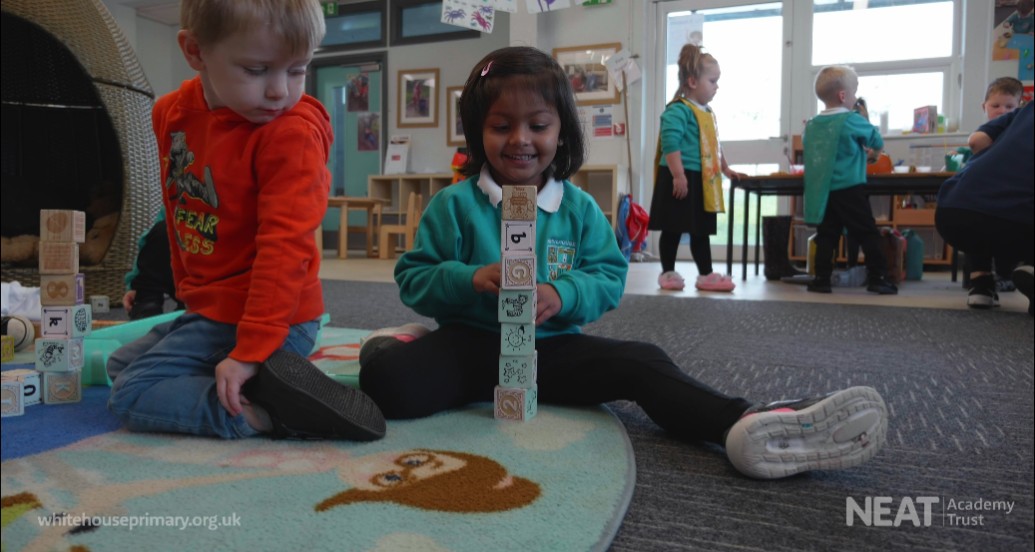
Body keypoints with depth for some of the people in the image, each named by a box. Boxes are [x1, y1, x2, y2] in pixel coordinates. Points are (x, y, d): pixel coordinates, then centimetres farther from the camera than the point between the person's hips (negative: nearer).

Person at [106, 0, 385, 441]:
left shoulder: (292, 135, -23)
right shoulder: (172, 113, 1)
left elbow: (285, 247, -29)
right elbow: (178, 212, 13)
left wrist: (251, 351, -31)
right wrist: (188, 288, 17)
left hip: (262, 317, -9)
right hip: (208, 305, 9)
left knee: (132, 396, -10)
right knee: (119, 365, 25)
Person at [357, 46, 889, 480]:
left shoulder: (579, 208, 4)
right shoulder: (454, 204, -4)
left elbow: (610, 276, 2)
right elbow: (412, 278, -2)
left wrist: (562, 295, -20)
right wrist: (470, 280, -23)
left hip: (552, 347, 2)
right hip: (472, 344, -1)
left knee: (640, 363, -22)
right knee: (391, 382, -29)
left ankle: (746, 424, -38)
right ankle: (395, 345, 5)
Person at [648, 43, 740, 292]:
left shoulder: (707, 112, 16)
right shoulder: (678, 110, -14)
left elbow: (714, 145, 26)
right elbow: (670, 144, -24)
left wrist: (725, 169, 28)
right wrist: (678, 175, -27)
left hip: (702, 180, 9)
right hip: (681, 179, -9)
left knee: (701, 230, 12)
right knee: (673, 229, 1)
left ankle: (706, 275, 18)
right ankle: (668, 273, 12)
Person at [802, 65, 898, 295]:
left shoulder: (812, 125, 7)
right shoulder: (852, 120, -8)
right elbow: (877, 142, 3)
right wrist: (866, 147, 26)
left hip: (821, 192, 5)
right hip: (849, 190, -5)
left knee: (826, 235, 8)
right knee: (868, 234, 3)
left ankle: (821, 278, 6)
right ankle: (877, 277, 4)